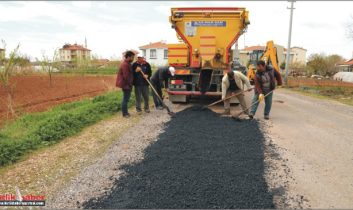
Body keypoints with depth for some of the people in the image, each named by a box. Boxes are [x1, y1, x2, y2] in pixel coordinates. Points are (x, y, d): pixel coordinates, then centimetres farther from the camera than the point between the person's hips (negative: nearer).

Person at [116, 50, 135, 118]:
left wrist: (130, 83, 17)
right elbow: (126, 76, -22)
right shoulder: (125, 64, -19)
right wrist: (130, 84, -14)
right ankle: (124, 113, 6)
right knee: (126, 99, -3)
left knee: (126, 98, 16)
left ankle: (125, 112, 26)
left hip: (126, 84, 10)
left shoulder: (127, 64, 14)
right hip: (126, 84, -10)